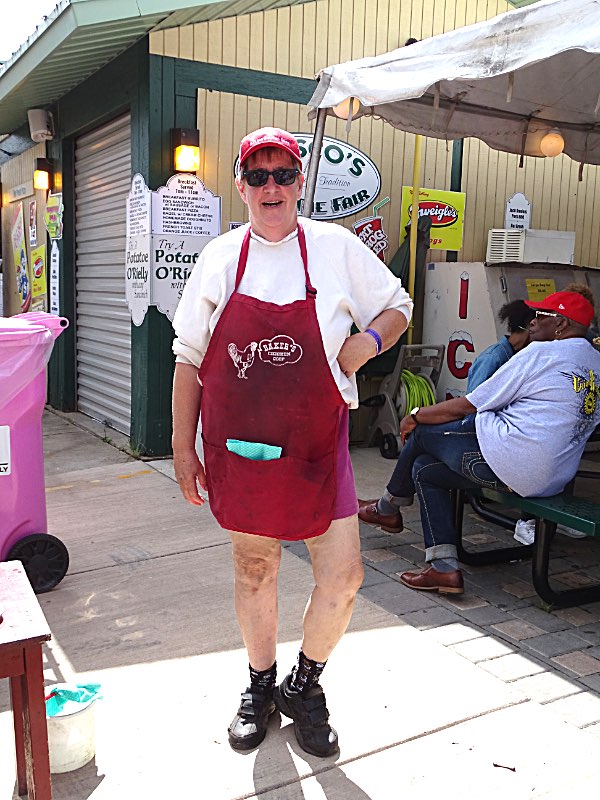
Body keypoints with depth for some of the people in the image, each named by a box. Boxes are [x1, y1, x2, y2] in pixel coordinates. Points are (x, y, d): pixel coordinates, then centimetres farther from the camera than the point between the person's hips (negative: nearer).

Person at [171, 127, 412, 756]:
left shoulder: (337, 248, 2)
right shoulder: (218, 257, 5)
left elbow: (397, 306, 14)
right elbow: (189, 360, 7)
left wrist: (369, 340, -9)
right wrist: (182, 448, 4)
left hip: (315, 446, 0)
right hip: (239, 447, 1)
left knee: (343, 576, -2)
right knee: (254, 569, 13)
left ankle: (304, 686, 26)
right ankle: (260, 686, 36)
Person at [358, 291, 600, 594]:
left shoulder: (541, 353, -8)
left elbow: (466, 406, -6)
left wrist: (415, 416, 8)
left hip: (507, 461, -9)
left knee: (422, 431, 10)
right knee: (423, 469, 16)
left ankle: (388, 508, 31)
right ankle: (444, 567, 10)